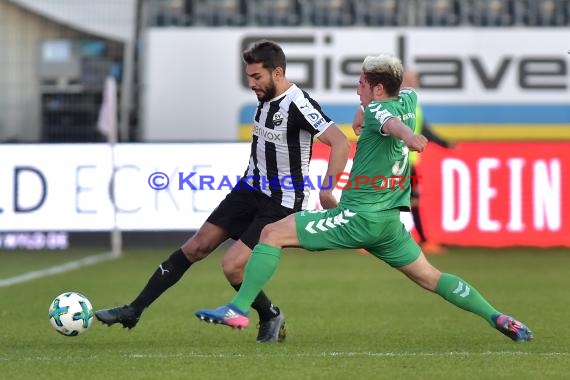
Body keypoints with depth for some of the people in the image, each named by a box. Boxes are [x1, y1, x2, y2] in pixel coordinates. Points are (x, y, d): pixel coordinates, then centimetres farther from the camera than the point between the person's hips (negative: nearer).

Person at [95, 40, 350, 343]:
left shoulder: (298, 105, -23)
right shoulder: (266, 97, 4)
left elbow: (341, 143, -29)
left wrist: (326, 191, -30)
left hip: (280, 204, -8)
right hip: (250, 189, 8)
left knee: (232, 266, -17)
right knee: (196, 247, 3)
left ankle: (271, 318, 10)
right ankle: (133, 311, 7)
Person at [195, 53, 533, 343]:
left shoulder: (377, 109, -14)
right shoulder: (408, 101, 9)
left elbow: (391, 122, -39)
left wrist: (406, 135, -60)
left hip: (359, 216, -9)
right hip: (390, 221, 9)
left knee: (273, 233, -7)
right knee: (432, 279, 18)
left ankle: (239, 309, -13)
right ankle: (497, 317, 11)